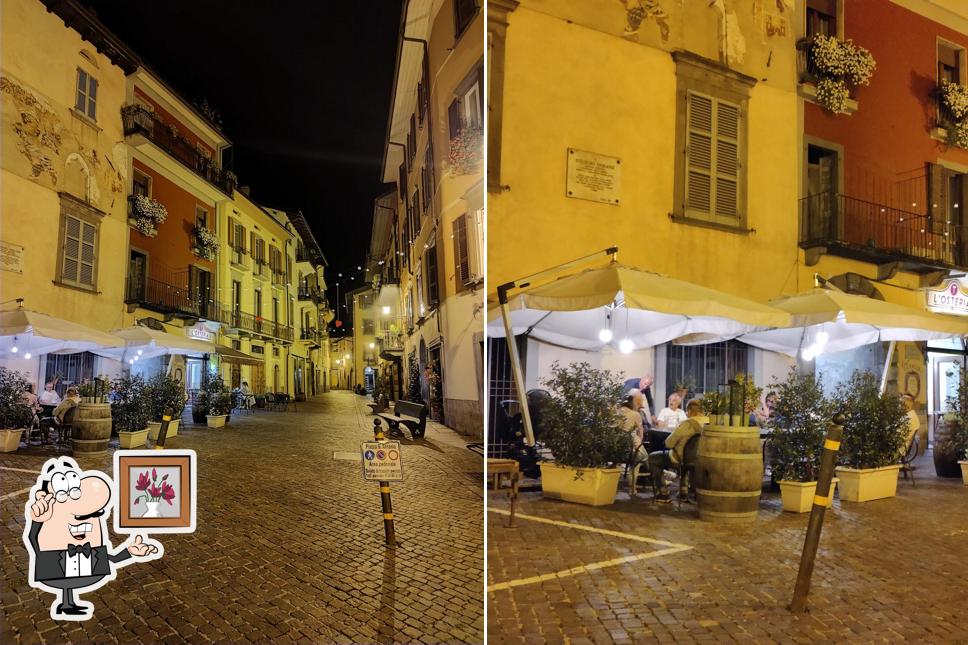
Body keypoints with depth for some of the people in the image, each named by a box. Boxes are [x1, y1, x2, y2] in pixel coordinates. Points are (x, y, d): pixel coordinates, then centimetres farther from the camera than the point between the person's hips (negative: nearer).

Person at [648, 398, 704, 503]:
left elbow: (668, 444, -18)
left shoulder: (687, 424, -25)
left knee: (652, 458, 14)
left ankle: (664, 493, 13)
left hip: (680, 459, -7)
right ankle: (683, 490, 38)